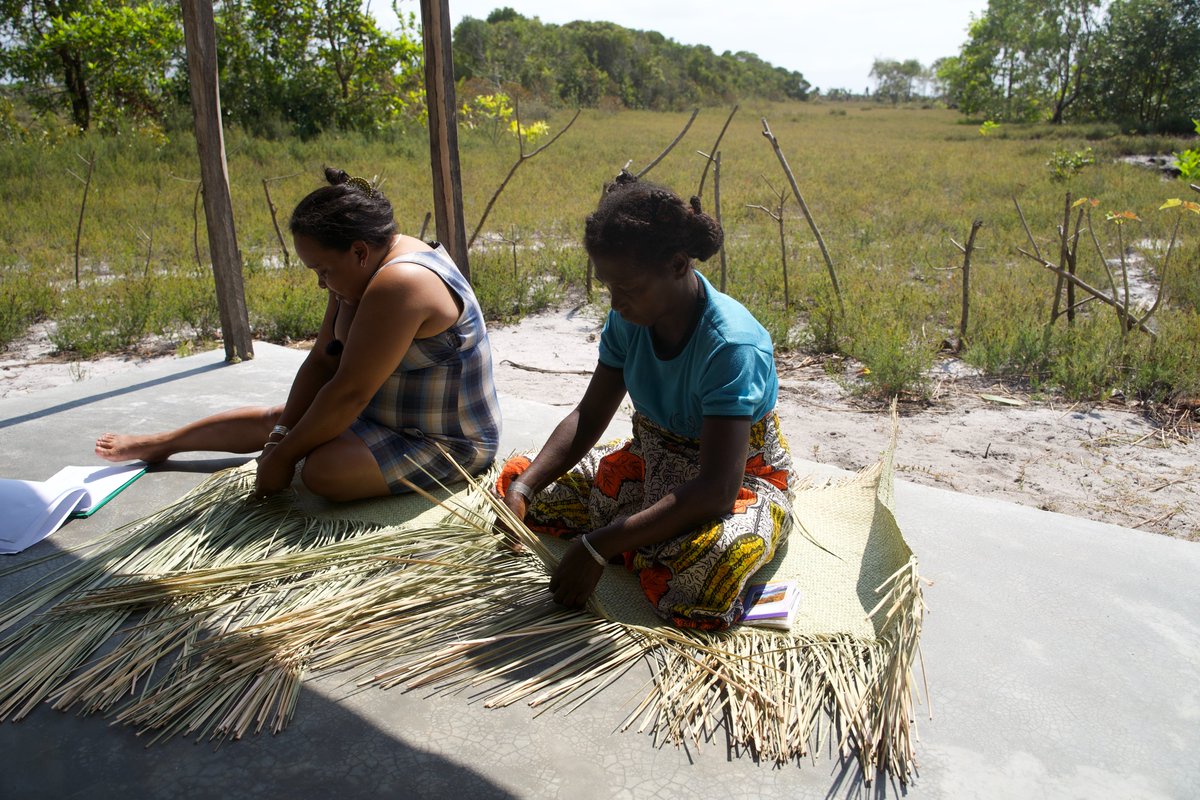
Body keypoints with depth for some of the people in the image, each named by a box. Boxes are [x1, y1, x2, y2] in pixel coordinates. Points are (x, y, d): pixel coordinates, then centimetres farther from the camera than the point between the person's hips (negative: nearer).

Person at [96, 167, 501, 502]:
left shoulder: (399, 283, -30)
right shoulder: (359, 271, 1)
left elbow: (349, 392, -28)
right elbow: (322, 361, 2)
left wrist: (283, 455, -18)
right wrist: (282, 434, -5)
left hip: (447, 442, -9)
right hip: (382, 412, 9)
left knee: (323, 468, -34)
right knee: (271, 420, 19)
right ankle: (162, 443, 41)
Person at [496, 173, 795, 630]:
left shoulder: (732, 346, -32)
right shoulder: (628, 319, -11)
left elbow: (717, 489, -36)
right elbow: (589, 416, -3)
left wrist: (599, 547, -39)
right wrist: (523, 488, -20)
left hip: (742, 477, -6)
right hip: (653, 464, 7)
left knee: (711, 562, -41)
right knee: (516, 479, -1)